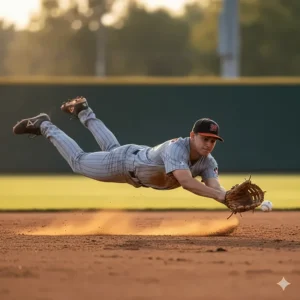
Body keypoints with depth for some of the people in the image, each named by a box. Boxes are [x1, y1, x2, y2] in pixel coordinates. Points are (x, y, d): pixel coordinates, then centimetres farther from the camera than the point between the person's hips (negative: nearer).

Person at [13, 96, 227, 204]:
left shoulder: (207, 162, -24)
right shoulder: (177, 148, -45)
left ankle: (84, 113, 59)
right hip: (124, 162, -7)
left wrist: (228, 196, -58)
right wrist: (220, 195, -69)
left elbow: (215, 187, -36)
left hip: (144, 159, 7)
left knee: (111, 148, 37)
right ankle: (45, 126, 34)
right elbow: (186, 182, -59)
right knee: (78, 161, 15)